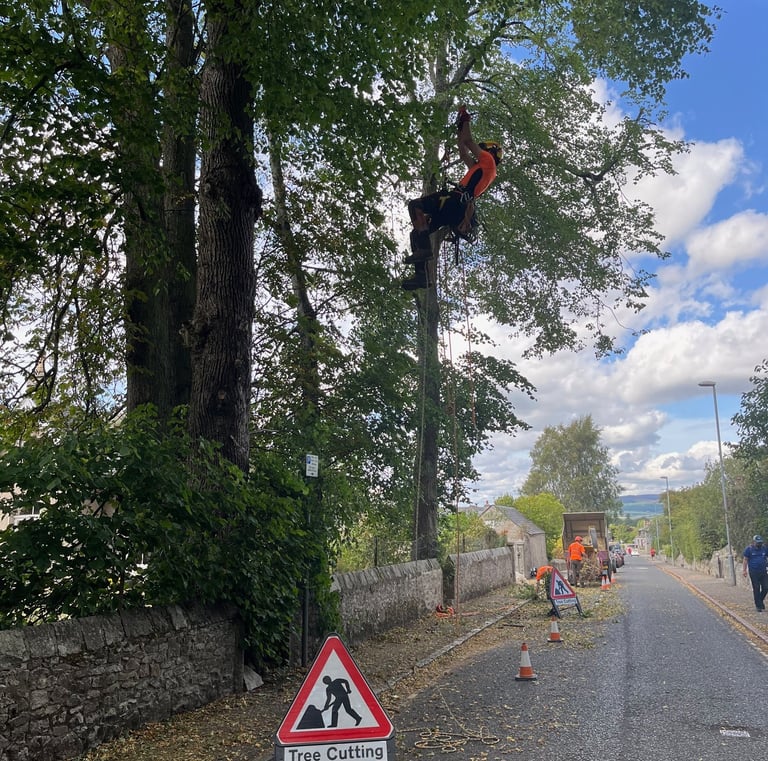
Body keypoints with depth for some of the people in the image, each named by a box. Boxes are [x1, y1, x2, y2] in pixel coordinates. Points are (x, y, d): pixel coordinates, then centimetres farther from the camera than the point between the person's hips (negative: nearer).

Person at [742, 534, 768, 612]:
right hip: (754, 573, -3)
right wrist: (744, 570, -5)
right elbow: (745, 560, 0)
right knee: (756, 589, 2)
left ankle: (761, 600, 27)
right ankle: (758, 606, 10)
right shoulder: (749, 549, -3)